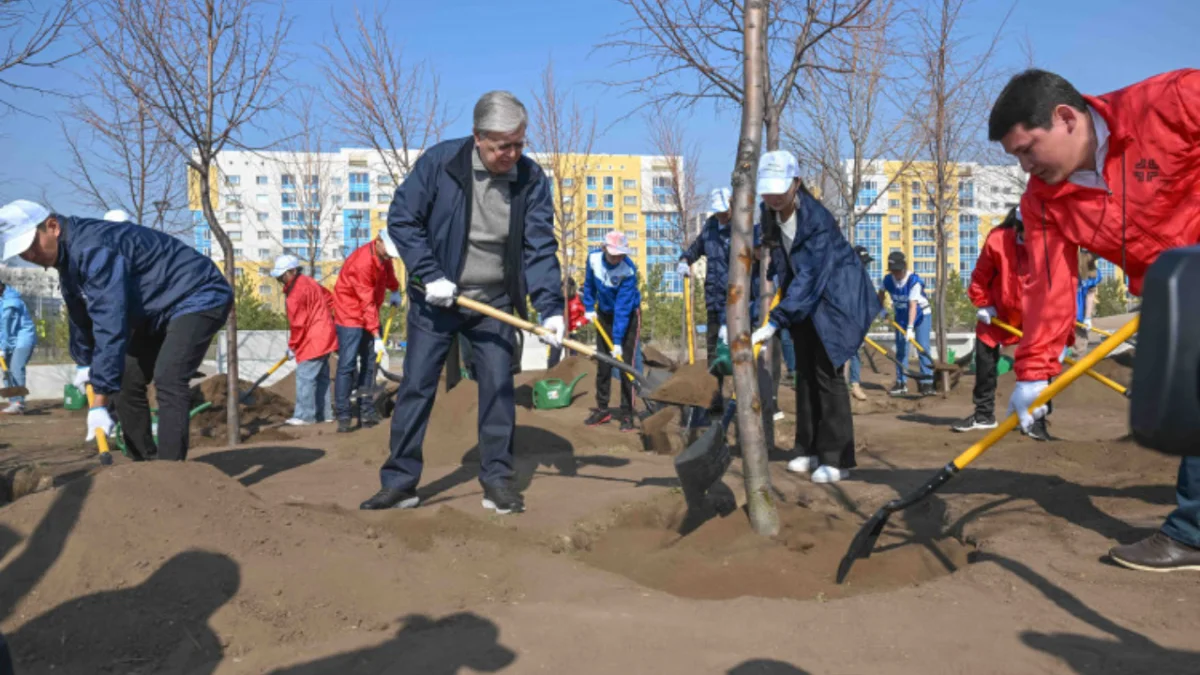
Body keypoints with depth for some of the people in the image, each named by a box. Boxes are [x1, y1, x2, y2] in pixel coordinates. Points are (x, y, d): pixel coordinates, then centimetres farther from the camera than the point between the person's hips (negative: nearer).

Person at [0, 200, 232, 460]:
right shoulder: (68, 256, 4)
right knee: (126, 381, 9)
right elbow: (81, 315, 22)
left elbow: (110, 325, -34)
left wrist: (99, 404, -33)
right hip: (160, 310, 11)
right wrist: (85, 362, 34)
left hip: (200, 297, -11)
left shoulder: (93, 249, -28)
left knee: (167, 379, -26)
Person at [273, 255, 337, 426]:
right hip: (323, 336, 11)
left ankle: (304, 415, -7)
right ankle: (324, 414, 18)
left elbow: (298, 323, -16)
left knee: (305, 376, -9)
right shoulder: (308, 282, 13)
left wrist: (292, 346, -6)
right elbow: (329, 298, 23)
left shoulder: (298, 290, -18)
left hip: (314, 340, -11)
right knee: (320, 376, 13)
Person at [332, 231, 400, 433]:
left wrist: (395, 290, 4)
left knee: (369, 364, 7)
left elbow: (388, 275, 21)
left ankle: (366, 411, 12)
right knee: (347, 365, -10)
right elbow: (367, 303, -26)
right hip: (350, 317, -8)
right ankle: (343, 415, -8)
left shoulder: (383, 257, -2)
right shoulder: (362, 263, -26)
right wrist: (376, 335, -26)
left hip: (370, 317, 8)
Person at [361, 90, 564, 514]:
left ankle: (497, 479, 15)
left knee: (499, 389, 2)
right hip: (435, 300, -1)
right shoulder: (439, 161, -14)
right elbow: (401, 219, -8)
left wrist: (550, 307, -20)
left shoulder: (532, 178, -8)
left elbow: (540, 247, -9)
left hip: (494, 304, 2)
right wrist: (429, 275, -17)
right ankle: (399, 482, 10)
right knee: (416, 387, 1)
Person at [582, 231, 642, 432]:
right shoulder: (594, 258, -16)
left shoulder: (628, 270, -30)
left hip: (628, 315, -5)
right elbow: (589, 283, 5)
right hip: (604, 313, 5)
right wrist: (589, 307, -1)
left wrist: (618, 341, -33)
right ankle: (602, 409, 18)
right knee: (602, 364, 7)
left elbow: (623, 308, -32)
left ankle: (627, 414, -3)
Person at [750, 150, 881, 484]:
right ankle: (811, 450, 17)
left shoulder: (817, 219, -29)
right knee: (805, 372, 8)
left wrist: (774, 322, -40)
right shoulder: (772, 216, -6)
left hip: (836, 299, -8)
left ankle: (837, 459, -2)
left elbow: (810, 277, -35)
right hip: (805, 298, 8)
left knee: (827, 372, -10)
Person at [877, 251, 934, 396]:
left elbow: (913, 305, -34)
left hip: (920, 314, -4)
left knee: (923, 348, -11)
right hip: (901, 316, 4)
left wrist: (910, 327, -40)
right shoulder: (888, 279, -14)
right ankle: (901, 383, 10)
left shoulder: (914, 280, -29)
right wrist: (881, 309, 5)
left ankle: (926, 383, -9)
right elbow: (881, 292, 11)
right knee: (901, 350, 4)